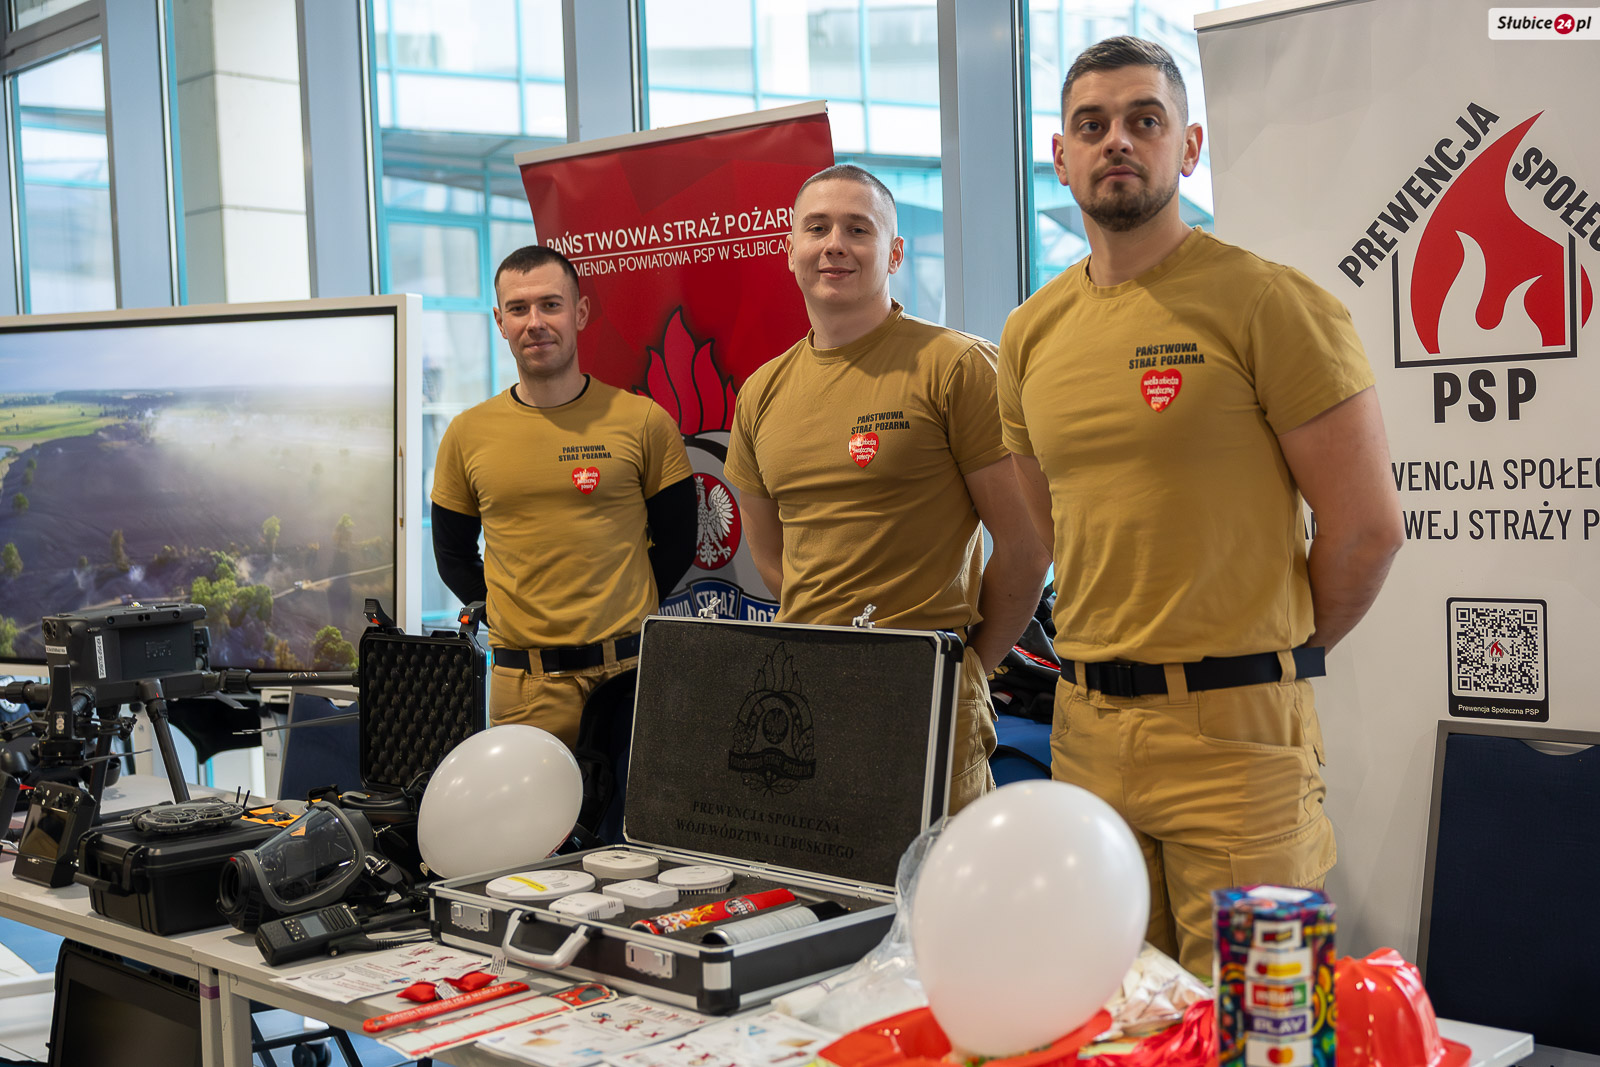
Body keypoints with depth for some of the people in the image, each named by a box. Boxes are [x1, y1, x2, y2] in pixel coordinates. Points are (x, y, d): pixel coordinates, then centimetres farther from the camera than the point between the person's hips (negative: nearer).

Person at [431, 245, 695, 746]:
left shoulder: (644, 422, -1)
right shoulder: (467, 435, 6)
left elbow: (676, 541, 6)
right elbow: (453, 555, 14)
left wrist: (622, 614, -1)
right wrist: (512, 616, 3)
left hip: (630, 671, -1)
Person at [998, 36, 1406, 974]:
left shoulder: (1270, 303, -8)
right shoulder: (1031, 336, 10)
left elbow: (1368, 526, -7)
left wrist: (1272, 661, 3)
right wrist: (1116, 651, 13)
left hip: (1234, 730, -5)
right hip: (1085, 728, 6)